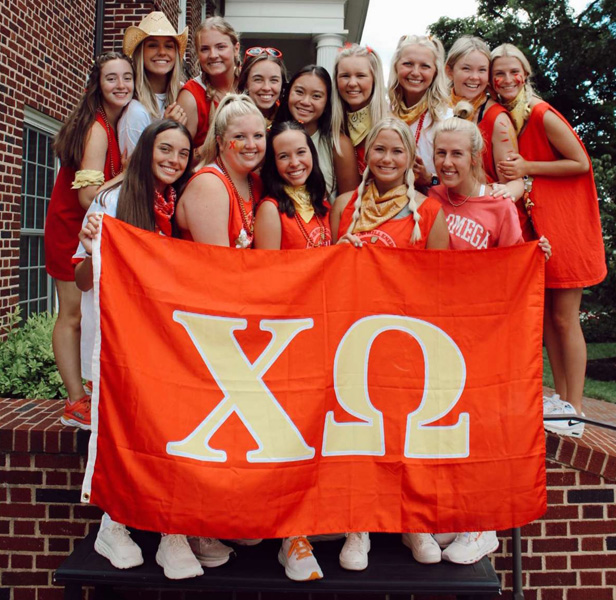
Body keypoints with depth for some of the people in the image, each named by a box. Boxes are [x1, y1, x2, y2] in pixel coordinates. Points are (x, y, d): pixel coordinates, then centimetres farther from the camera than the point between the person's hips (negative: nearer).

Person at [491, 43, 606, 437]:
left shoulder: (542, 115, -13)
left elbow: (581, 164, -13)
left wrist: (528, 168, -17)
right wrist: (510, 172, -3)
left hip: (563, 220, -7)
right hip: (532, 220, 7)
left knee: (565, 317, -4)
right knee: (546, 314, 9)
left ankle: (574, 411, 4)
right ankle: (560, 399, 19)